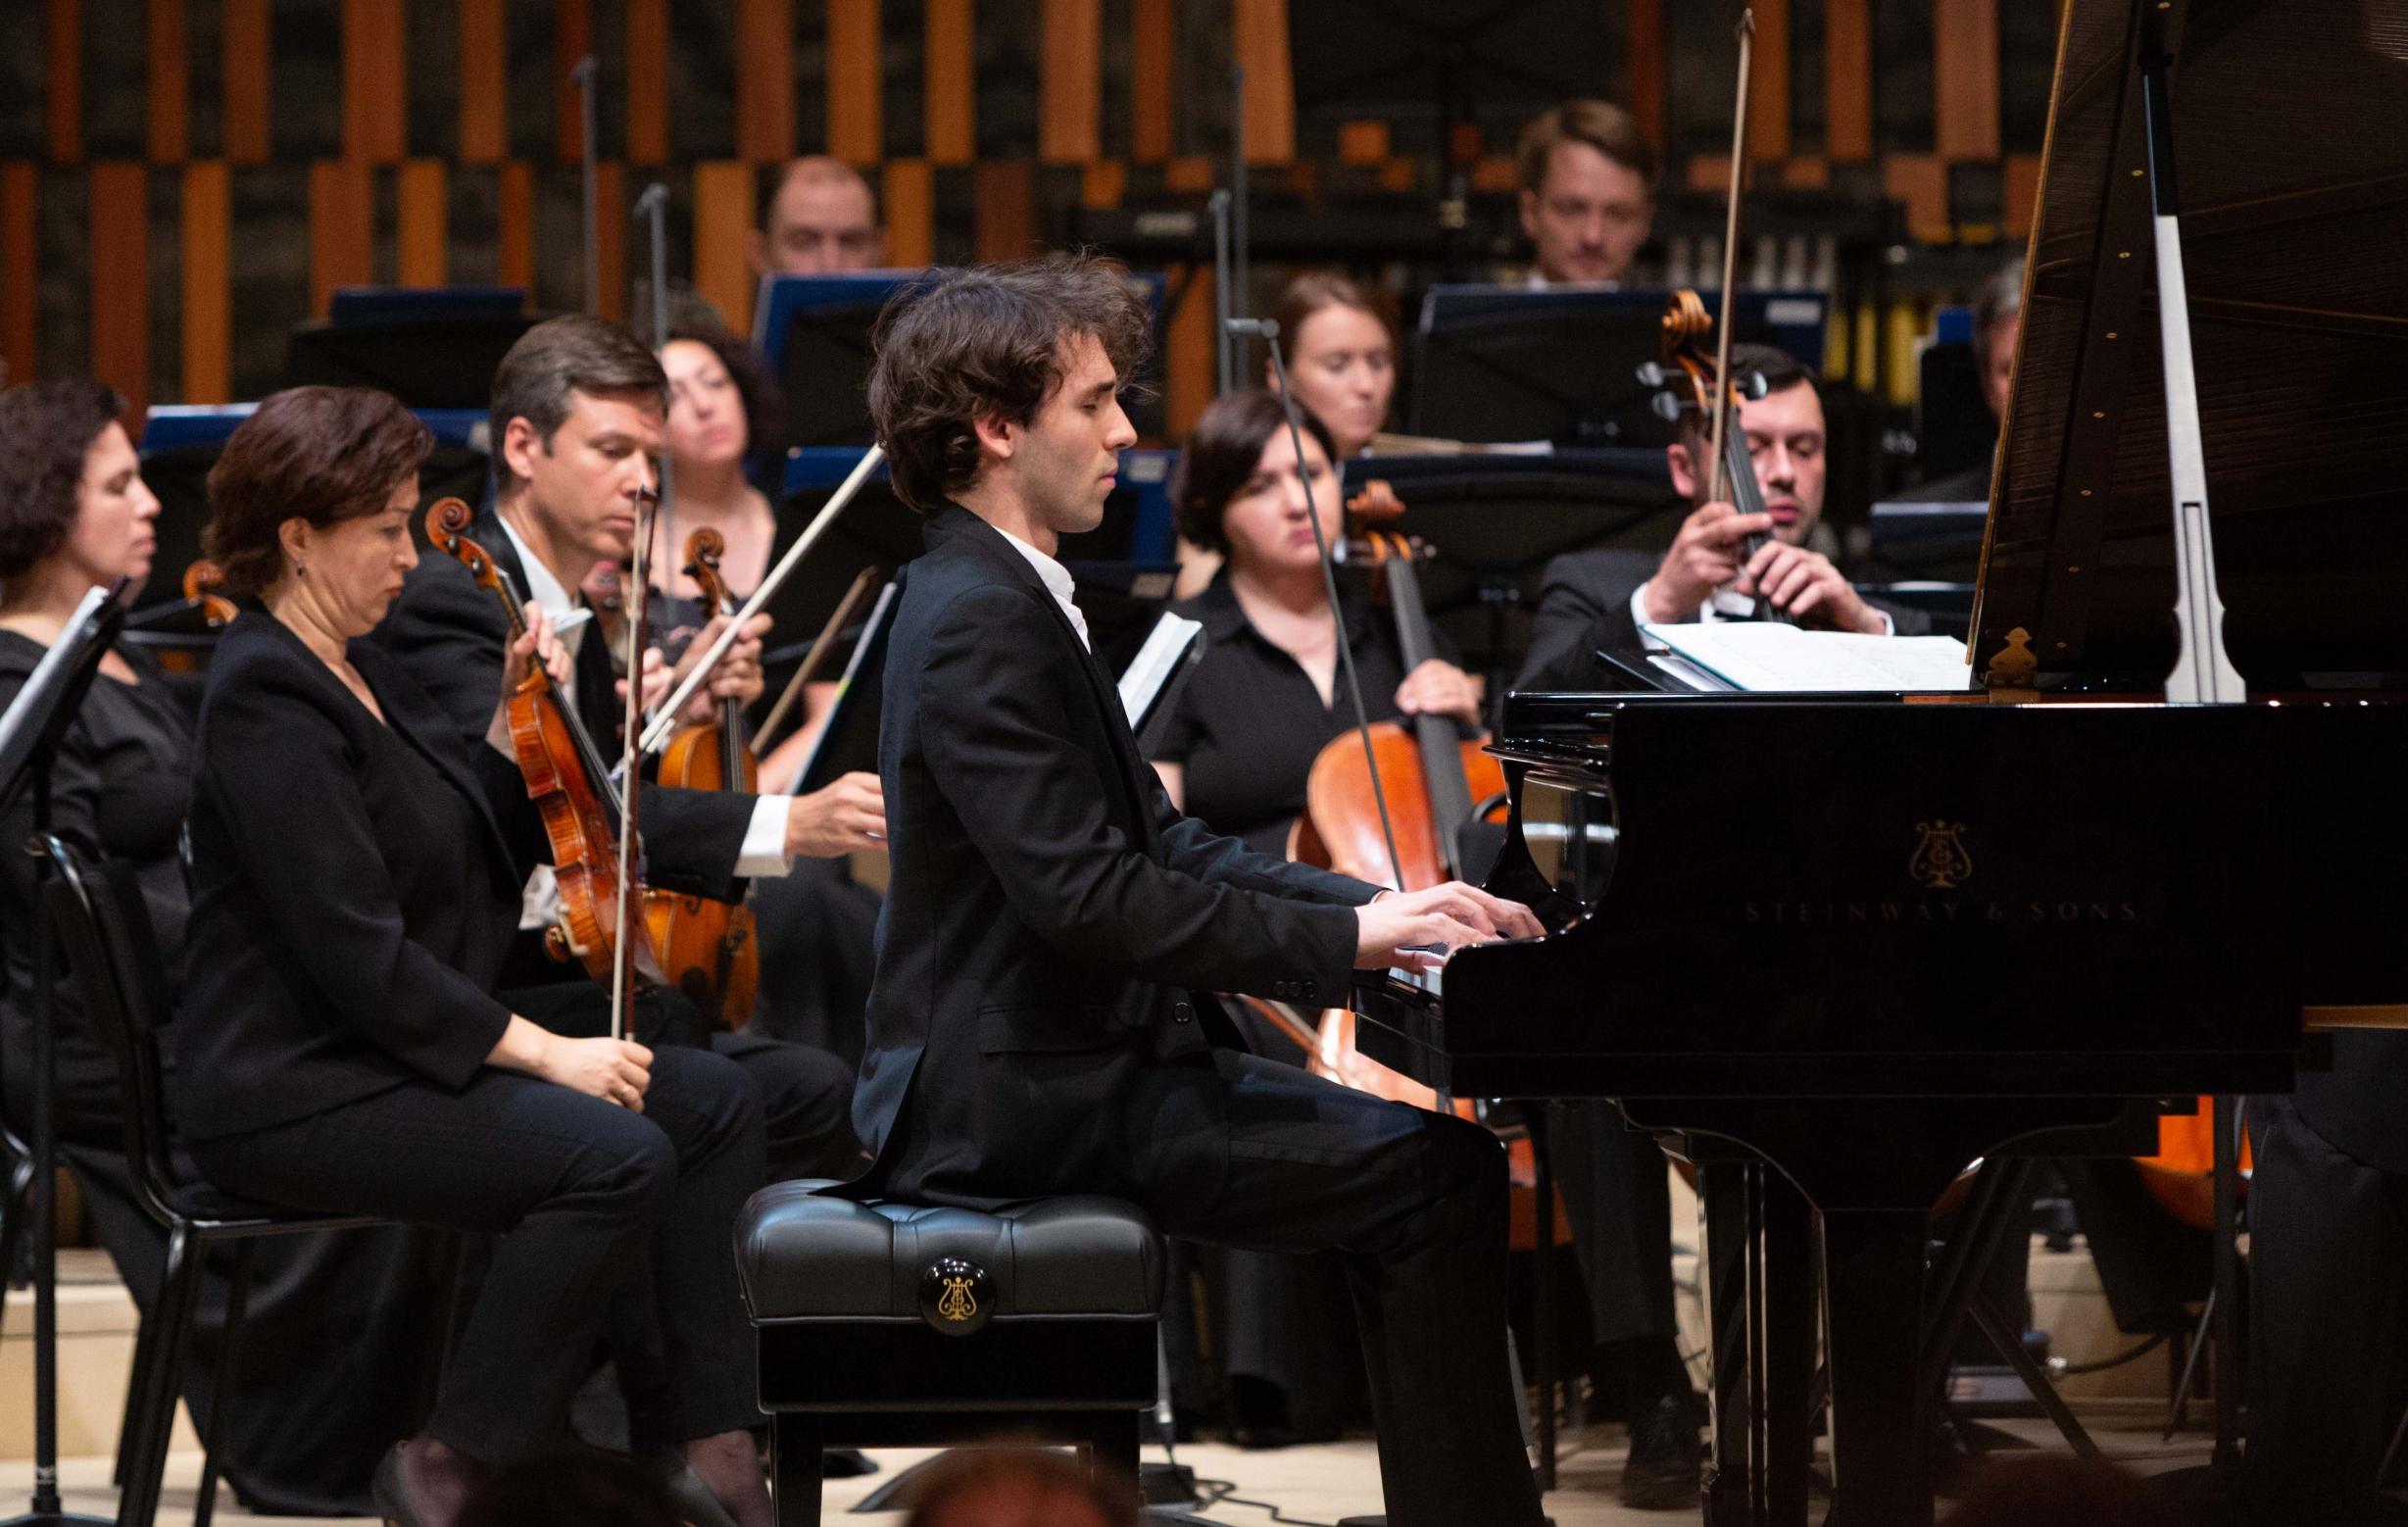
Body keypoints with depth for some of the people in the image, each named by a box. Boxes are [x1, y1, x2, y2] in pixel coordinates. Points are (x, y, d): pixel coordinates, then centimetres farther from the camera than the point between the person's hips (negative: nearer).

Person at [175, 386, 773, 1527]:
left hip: (402, 1045, 10)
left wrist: (514, 719, 5)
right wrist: (542, 1051, -21)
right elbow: (359, 954, -23)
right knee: (616, 1155, -27)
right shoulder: (266, 699, -17)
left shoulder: (355, 665, 14)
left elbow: (491, 848, 20)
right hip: (294, 1089, -10)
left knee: (713, 1102, 1)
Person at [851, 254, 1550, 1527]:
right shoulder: (978, 622, -17)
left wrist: (1382, 910, 4)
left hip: (1064, 1067, 10)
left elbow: (1162, 844, 17)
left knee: (1437, 1156, 9)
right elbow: (1085, 895, -25)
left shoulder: (1003, 597, 16)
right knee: (1433, 1174, -14)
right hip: (1021, 1100, -10)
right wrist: (1347, 937, -21)